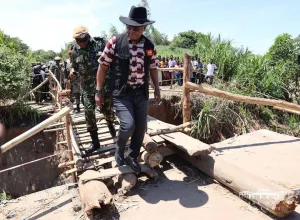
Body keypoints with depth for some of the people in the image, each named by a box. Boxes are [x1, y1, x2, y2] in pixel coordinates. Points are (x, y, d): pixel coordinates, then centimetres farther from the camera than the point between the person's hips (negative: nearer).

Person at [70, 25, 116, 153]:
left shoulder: (98, 45, -5)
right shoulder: (75, 51, 2)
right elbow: (73, 66, 14)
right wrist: (72, 71, -9)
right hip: (87, 86, 2)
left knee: (107, 108, 8)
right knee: (89, 112, -2)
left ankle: (110, 124, 45)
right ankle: (95, 142, 11)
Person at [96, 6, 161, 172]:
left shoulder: (149, 46, 3)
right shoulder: (115, 42, -8)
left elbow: (153, 68, 15)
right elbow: (103, 66, -3)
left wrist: (157, 88, 14)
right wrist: (99, 91, -3)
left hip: (141, 93, 4)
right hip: (121, 92, -4)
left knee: (141, 128, 8)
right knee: (128, 125, -17)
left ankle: (132, 157, 32)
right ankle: (119, 150, 18)